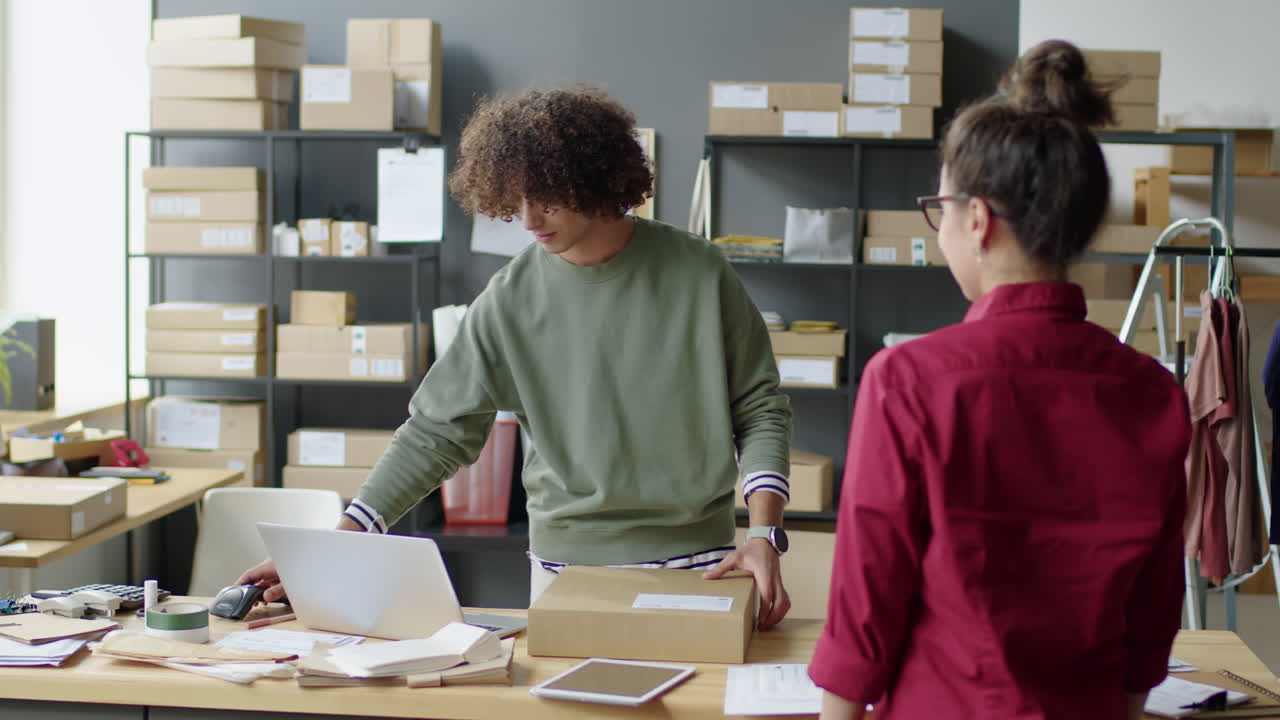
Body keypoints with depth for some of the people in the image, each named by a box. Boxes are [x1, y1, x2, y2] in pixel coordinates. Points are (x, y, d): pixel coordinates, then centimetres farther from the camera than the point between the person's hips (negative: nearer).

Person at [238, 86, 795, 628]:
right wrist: (333, 545, -10)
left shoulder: (696, 274, -6)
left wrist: (763, 536, -13)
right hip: (566, 568, 1)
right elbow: (436, 432, -2)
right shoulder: (513, 299, -4)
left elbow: (760, 410, 0)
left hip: (695, 568, -1)